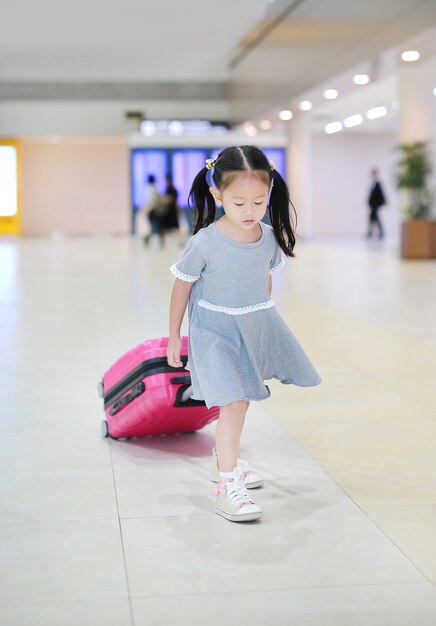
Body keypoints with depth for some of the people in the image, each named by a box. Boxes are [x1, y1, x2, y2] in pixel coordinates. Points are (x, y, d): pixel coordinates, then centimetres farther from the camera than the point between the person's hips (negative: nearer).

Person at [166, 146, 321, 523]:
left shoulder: (269, 238, -6)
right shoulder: (205, 243, -20)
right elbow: (182, 287, -8)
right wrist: (174, 336, -1)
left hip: (256, 329, 6)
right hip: (215, 332, -5)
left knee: (240, 402, 20)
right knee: (233, 406, -15)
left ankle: (224, 459, 41)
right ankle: (226, 486, -10)